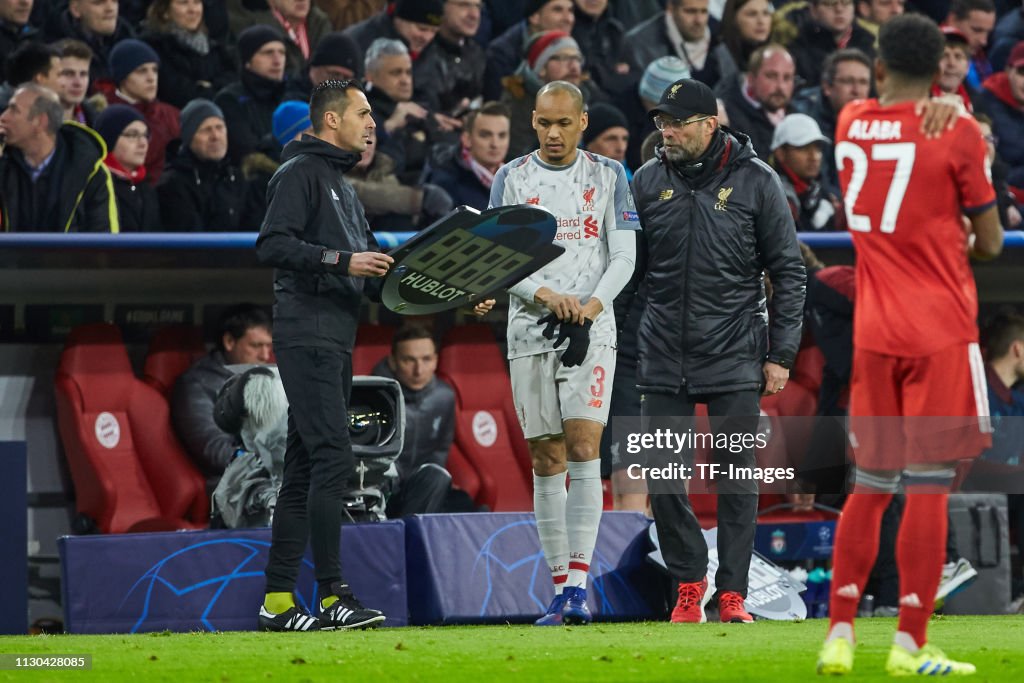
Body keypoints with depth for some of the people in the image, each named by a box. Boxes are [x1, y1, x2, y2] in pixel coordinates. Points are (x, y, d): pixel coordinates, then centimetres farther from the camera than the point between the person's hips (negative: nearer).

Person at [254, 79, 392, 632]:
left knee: (305, 470, 8)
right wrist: (342, 260, -23)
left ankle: (278, 598, 9)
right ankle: (332, 595, -17)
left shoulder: (339, 181, 24)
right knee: (332, 458, -15)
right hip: (306, 334, -10)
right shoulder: (300, 172, -7)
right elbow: (272, 245, -18)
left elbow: (365, 256, 29)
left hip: (334, 342, 10)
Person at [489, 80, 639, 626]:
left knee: (583, 448, -15)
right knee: (546, 462, 2)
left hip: (591, 331, -1)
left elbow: (624, 257, 3)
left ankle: (578, 584, -19)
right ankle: (559, 588, 7)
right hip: (530, 332, 1)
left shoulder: (608, 176, 7)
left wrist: (593, 304, -14)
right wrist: (544, 294, -17)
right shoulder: (511, 178, 6)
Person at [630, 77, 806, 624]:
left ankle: (732, 593, 8)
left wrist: (780, 354, -3)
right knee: (663, 478, 0)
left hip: (735, 360, -2)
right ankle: (689, 582, 15)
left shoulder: (756, 182, -2)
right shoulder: (648, 181, 5)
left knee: (737, 478, 1)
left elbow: (788, 272, 2)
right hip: (663, 362, 2)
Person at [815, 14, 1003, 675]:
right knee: (929, 485, -4)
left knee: (871, 485, 12)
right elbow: (991, 242, -1)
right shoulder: (956, 131, -7)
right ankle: (911, 645, -6)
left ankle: (839, 635, 8)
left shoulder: (850, 124, 6)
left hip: (874, 333, 5)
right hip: (941, 333, -5)